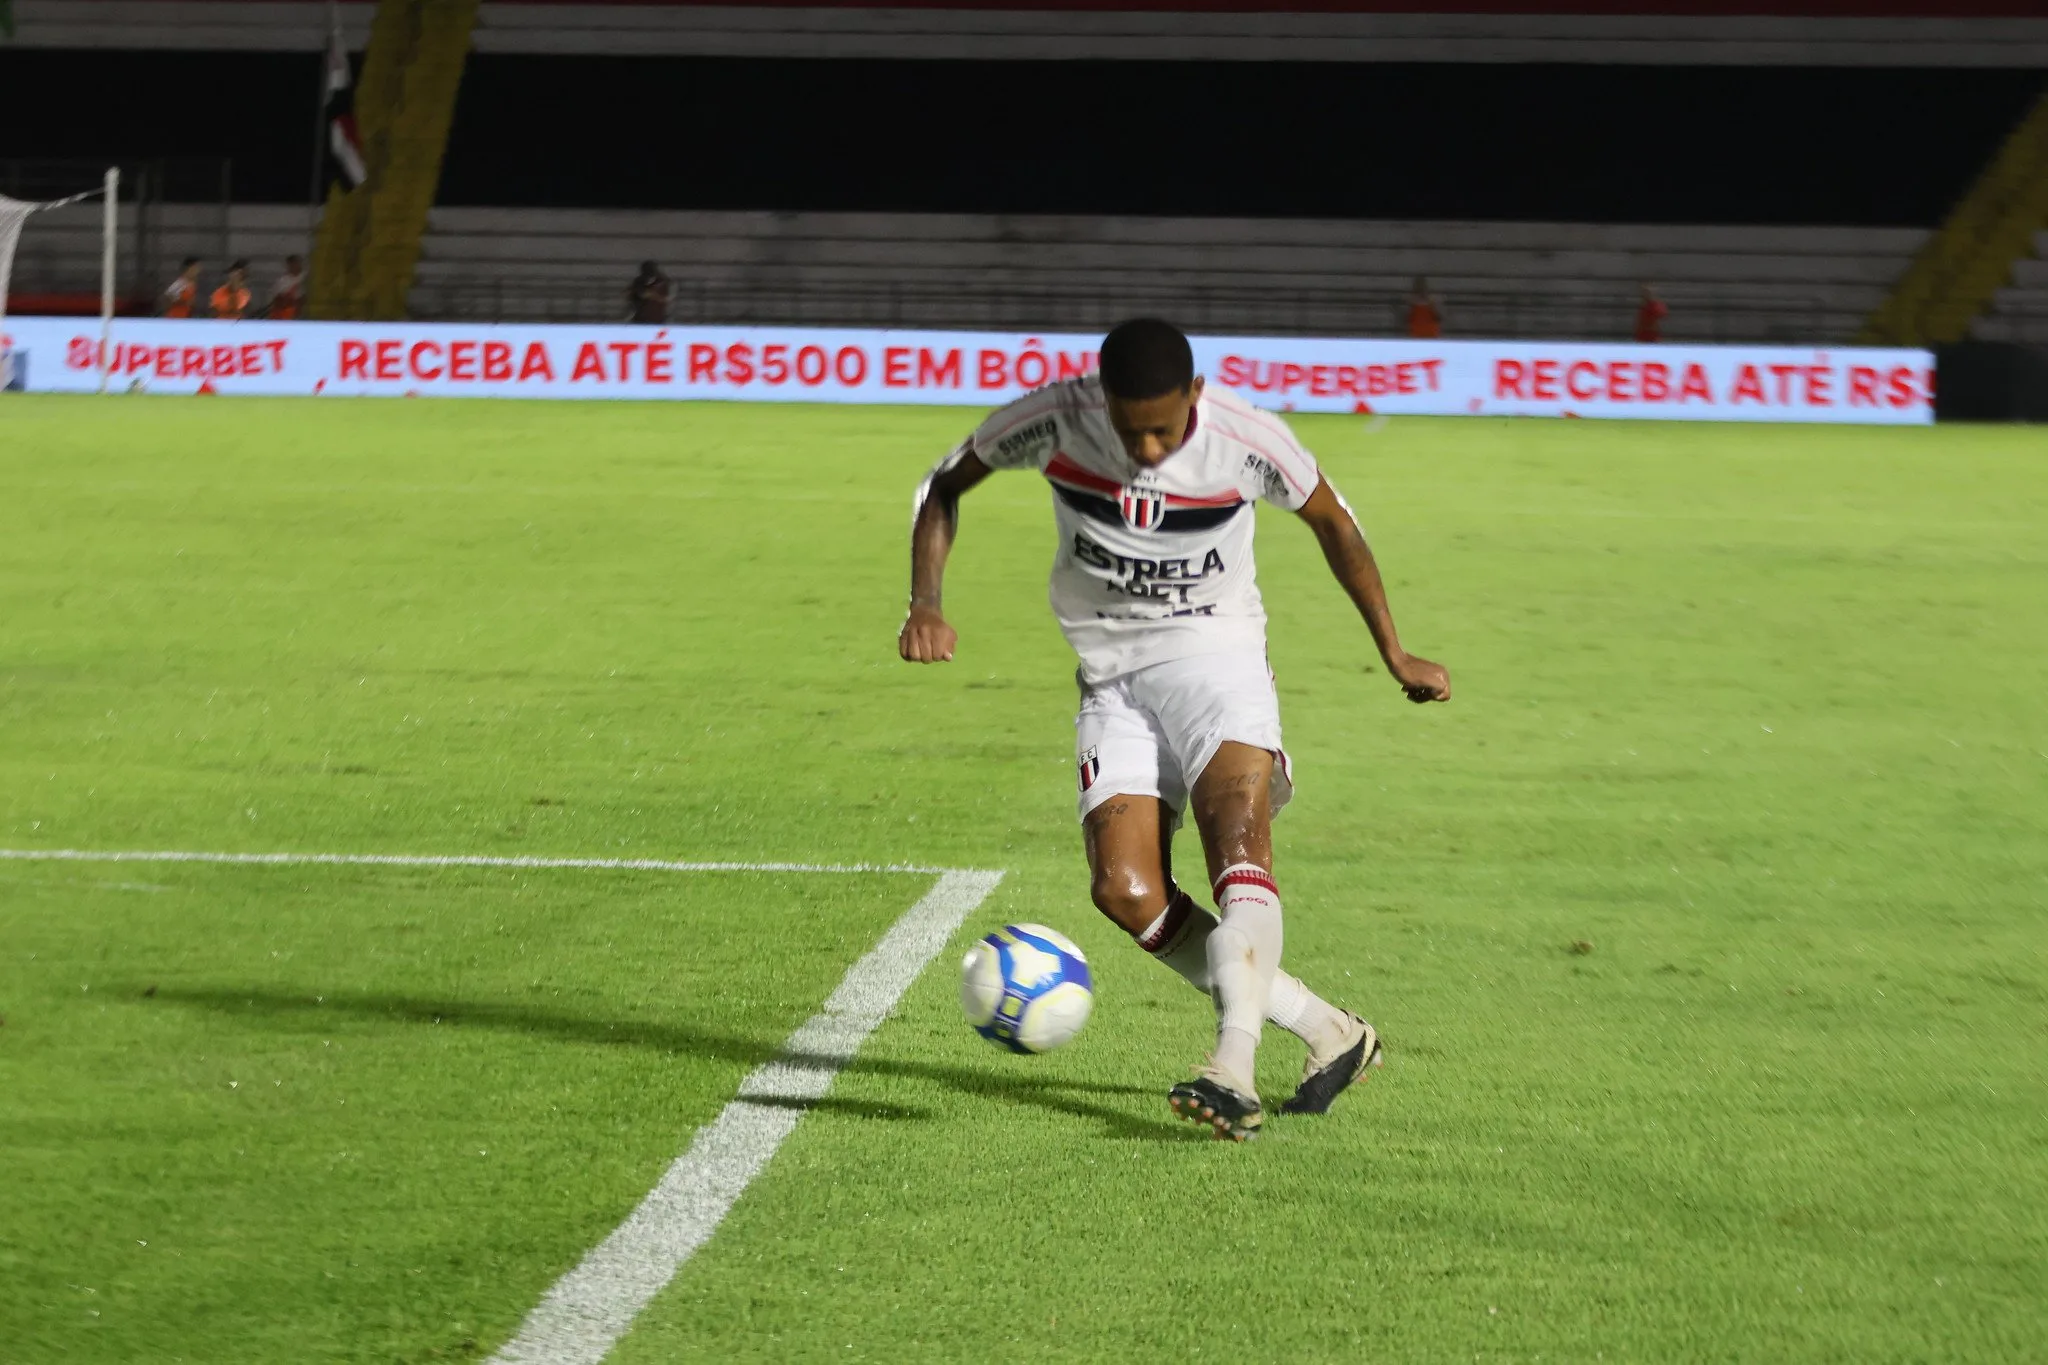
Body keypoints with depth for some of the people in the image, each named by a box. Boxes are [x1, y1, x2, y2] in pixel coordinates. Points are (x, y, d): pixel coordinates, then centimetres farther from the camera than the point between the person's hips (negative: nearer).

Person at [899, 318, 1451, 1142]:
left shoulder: (1248, 441, -14)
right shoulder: (1055, 418, -12)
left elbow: (1331, 520, 6)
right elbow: (944, 486, 4)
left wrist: (1393, 653, 13)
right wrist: (925, 603, -11)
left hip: (1215, 651, -2)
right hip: (1111, 674, 2)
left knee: (1237, 834, -30)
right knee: (1125, 888, -16)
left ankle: (1233, 1071, -44)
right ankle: (1330, 1034, -5)